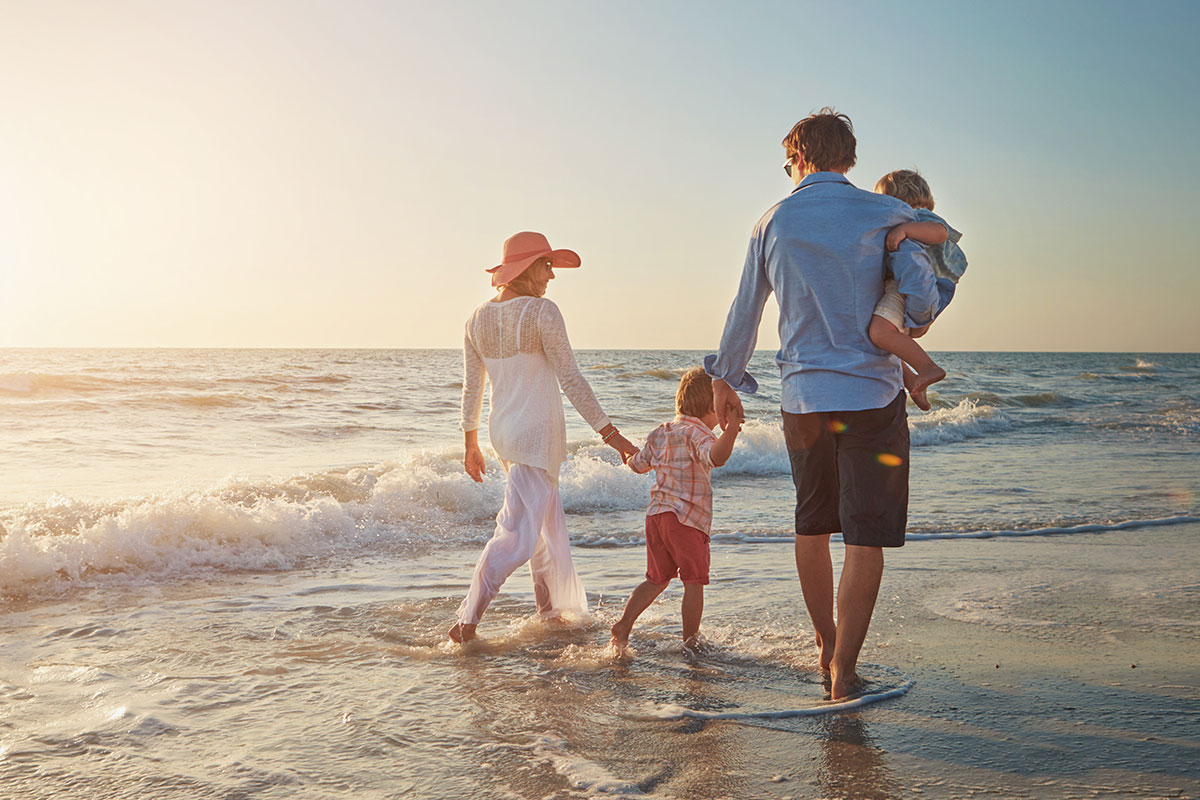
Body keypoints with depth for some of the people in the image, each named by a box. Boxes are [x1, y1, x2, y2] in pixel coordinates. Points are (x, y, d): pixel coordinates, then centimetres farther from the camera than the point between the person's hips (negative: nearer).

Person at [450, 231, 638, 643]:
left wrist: (471, 445, 20)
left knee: (548, 522, 21)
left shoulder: (478, 319, 5)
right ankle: (467, 620, -8)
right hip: (536, 433, -8)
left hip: (502, 431, 8)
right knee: (519, 532, -5)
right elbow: (570, 380, -16)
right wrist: (610, 434, -11)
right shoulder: (542, 311, -14)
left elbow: (471, 388, 10)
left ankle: (553, 611, 32)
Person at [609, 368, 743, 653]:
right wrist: (731, 430, -44)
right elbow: (716, 457, -33)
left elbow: (638, 464, 24)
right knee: (694, 581, 5)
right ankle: (690, 641, 9)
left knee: (656, 579, 18)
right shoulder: (698, 433, -11)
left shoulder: (661, 432, 12)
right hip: (687, 518, -7)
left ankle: (624, 623, 9)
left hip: (656, 513, 7)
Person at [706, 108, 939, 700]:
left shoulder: (774, 222, 6)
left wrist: (725, 379, 26)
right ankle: (843, 671, -1)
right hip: (871, 395, -3)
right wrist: (905, 331, 15)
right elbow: (922, 297, -9)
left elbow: (744, 311, 12)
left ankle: (825, 645, 31)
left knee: (812, 525, 18)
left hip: (802, 399, 3)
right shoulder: (886, 215, -1)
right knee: (865, 537, 1)